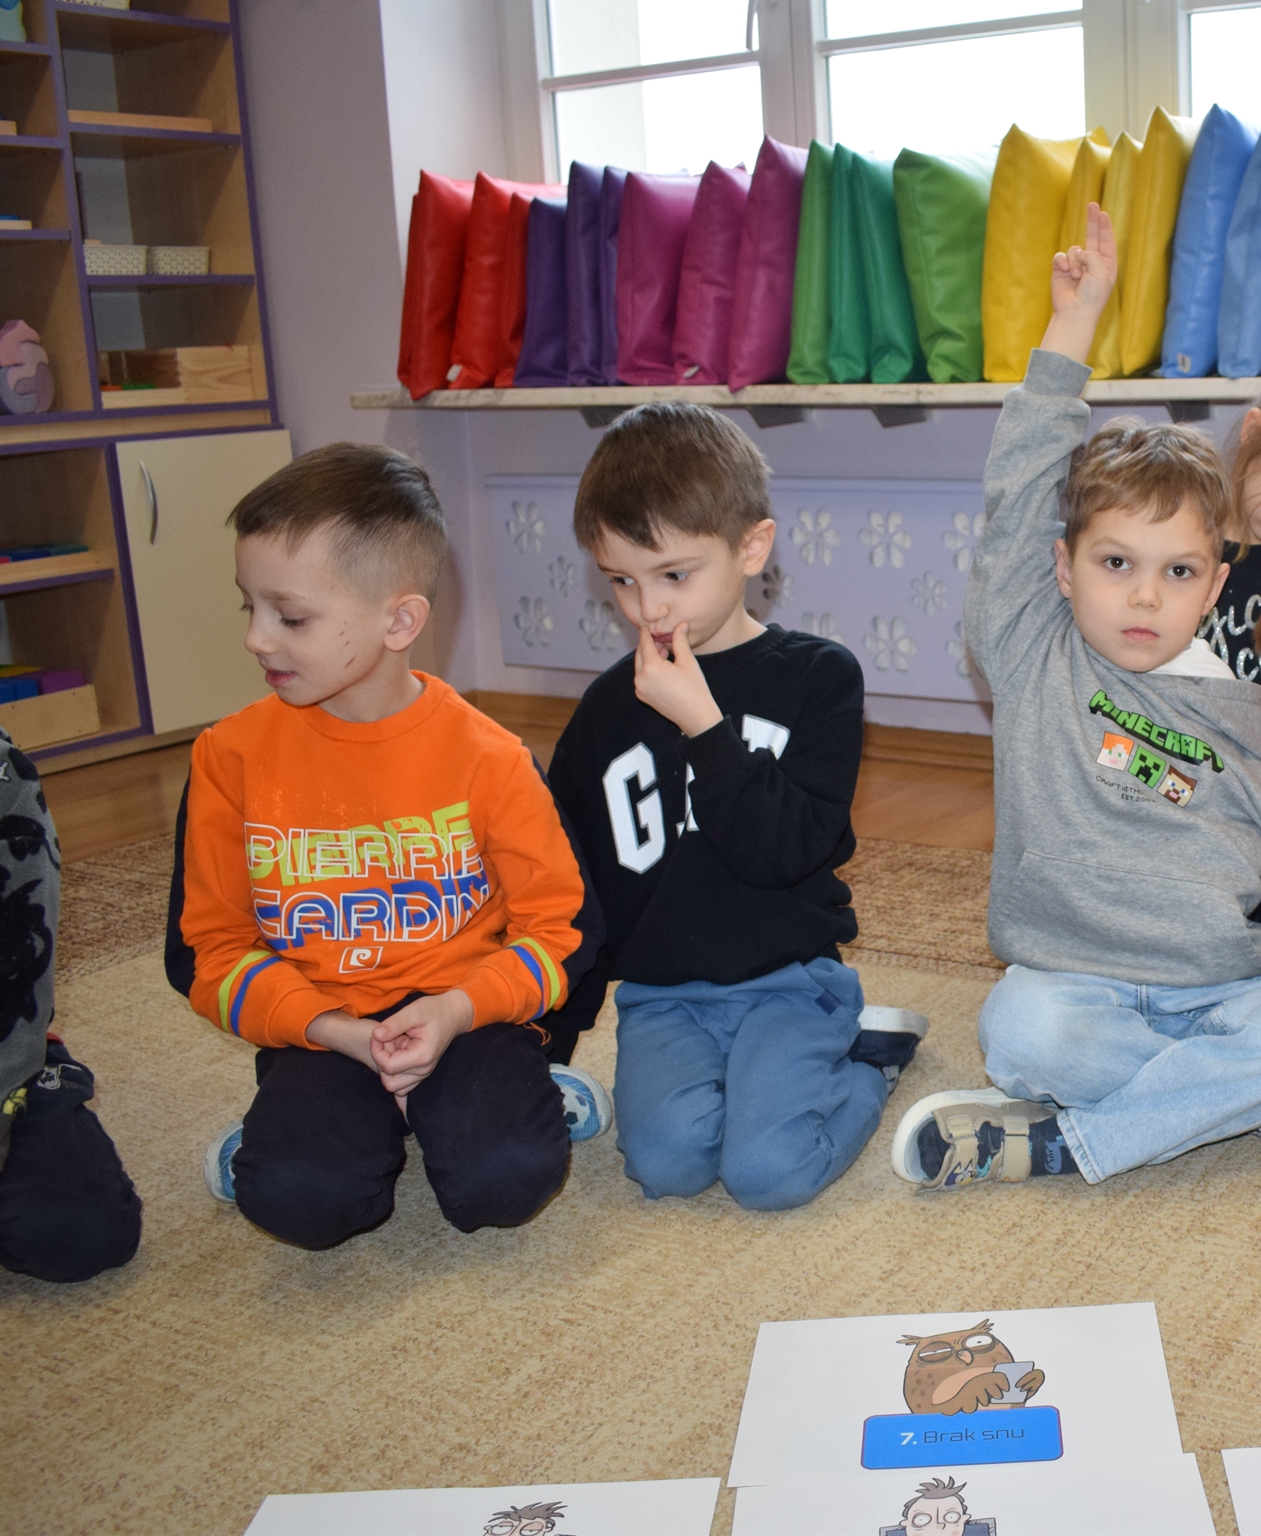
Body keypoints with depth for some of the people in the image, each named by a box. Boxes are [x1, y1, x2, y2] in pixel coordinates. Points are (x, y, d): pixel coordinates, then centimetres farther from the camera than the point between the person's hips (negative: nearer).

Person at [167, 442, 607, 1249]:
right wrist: (336, 1031, -15)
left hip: (467, 1019, -1)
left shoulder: (487, 757, -7)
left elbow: (564, 927, -1)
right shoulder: (233, 757, -3)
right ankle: (293, 1128, 6)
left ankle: (518, 1096, 5)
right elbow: (208, 949, 1)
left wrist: (458, 1009, -19)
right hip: (320, 1031, 1)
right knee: (296, 1197, -27)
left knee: (505, 1179, -28)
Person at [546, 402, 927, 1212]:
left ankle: (863, 1057, 9)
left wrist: (703, 723, -20)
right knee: (666, 1161, -22)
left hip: (789, 977, -3)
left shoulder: (818, 677, -2)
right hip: (662, 994, 3)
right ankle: (821, 1054, 6)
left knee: (769, 1170, -22)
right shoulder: (608, 707, 6)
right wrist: (553, 1033, 13)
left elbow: (786, 847, -14)